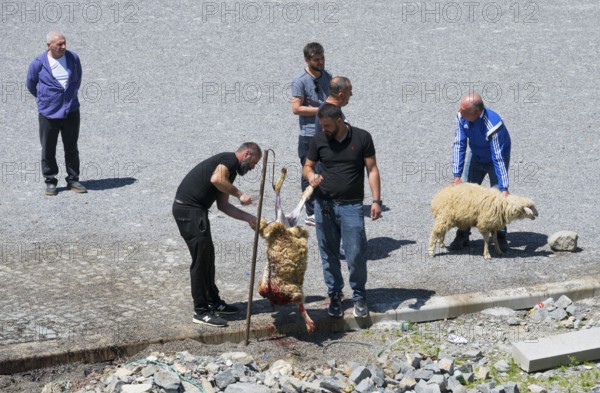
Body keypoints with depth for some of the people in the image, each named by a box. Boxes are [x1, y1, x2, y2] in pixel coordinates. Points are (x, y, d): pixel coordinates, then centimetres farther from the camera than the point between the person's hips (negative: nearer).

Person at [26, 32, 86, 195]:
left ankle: (73, 180, 18)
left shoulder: (73, 59, -1)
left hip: (71, 112, 2)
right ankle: (50, 181, 15)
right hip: (48, 113, -2)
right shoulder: (39, 64, -9)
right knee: (48, 150, 4)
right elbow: (31, 85, 8)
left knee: (72, 148, 9)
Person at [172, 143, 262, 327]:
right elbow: (216, 179, -27)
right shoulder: (230, 159, -7)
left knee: (207, 256, 17)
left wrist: (248, 218, 16)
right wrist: (239, 193, -15)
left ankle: (213, 302, 28)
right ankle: (201, 311, -1)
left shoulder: (230, 169, 22)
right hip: (189, 209, -10)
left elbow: (223, 206, 21)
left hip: (194, 210, 10)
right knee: (201, 259, -6)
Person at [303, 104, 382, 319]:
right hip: (324, 204, 2)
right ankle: (335, 295, 23)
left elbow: (372, 170, 0)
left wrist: (376, 200, -7)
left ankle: (359, 296, 13)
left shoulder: (362, 138, -3)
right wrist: (311, 175, -14)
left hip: (351, 206, -2)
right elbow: (307, 166, 11)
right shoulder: (319, 140, 3)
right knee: (329, 255, 8)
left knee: (356, 254, -5)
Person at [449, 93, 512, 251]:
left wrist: (504, 189, -40)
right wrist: (456, 176, -25)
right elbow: (459, 145, -21)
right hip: (476, 157, 5)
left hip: (495, 159, -5)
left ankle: (500, 237, 4)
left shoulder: (493, 126, -41)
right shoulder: (461, 117, -25)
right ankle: (462, 235, 10)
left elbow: (498, 159, -39)